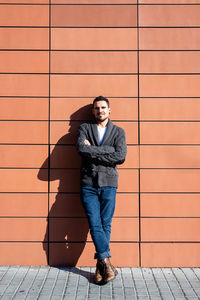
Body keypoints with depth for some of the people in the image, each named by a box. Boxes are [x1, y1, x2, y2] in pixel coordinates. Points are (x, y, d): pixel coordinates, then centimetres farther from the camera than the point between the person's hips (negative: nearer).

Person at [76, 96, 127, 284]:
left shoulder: (118, 132, 10)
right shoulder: (84, 128, 10)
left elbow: (121, 157, -7)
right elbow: (81, 149, -10)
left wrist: (93, 152, -8)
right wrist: (108, 150, -9)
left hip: (109, 183, 0)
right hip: (88, 184, 0)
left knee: (106, 224, 0)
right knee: (94, 225, -6)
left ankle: (101, 265, 11)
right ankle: (106, 263, 0)